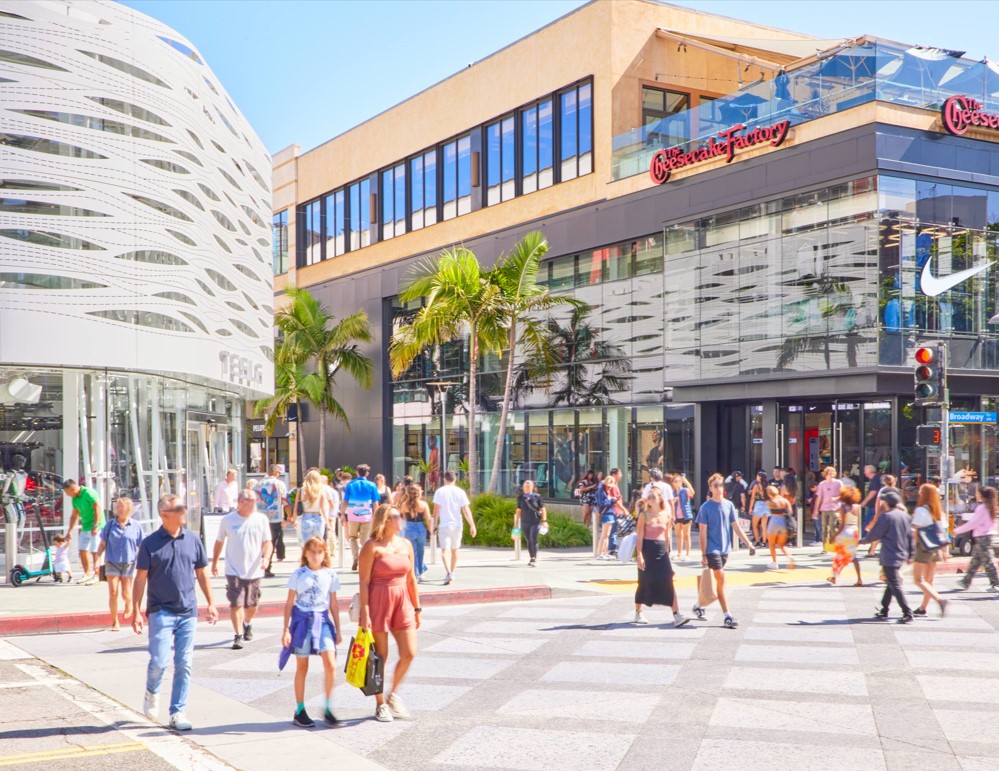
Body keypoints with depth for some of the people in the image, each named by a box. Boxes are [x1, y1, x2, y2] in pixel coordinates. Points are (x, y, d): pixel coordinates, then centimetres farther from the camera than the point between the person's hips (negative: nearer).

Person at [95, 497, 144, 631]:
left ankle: (128, 605, 39)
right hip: (112, 563, 0)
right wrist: (98, 559, -3)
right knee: (113, 592, -7)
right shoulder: (110, 525, 0)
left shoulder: (136, 526, -2)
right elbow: (103, 544, 6)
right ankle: (114, 622, 5)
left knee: (126, 594, 2)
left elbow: (140, 548, 3)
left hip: (128, 564, 0)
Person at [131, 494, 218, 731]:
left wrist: (211, 603, 10)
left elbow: (201, 574, 14)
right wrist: (136, 611, -6)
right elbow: (140, 578, -1)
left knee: (183, 665, 4)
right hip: (161, 611, -3)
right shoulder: (150, 544, -3)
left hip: (188, 613, 3)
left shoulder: (193, 540, 6)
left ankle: (178, 712, 15)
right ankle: (152, 692, 23)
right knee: (159, 661, -9)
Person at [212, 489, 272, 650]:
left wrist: (266, 557, -15)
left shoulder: (261, 519, -1)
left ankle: (247, 624, 43)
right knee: (236, 603, -11)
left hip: (254, 570, 2)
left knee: (252, 604, 14)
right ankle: (238, 635, -3)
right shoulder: (228, 520, -3)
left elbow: (267, 542, 3)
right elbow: (219, 541, 10)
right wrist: (214, 562, 17)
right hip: (234, 570, -2)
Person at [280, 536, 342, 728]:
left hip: (322, 620, 1)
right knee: (302, 667, 7)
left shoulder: (330, 575, 4)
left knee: (330, 664, -12)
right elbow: (289, 604, 2)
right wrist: (286, 629, -3)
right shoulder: (298, 575, -2)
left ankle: (328, 708, 2)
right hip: (302, 620, -1)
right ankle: (300, 711, 17)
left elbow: (334, 605, 10)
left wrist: (338, 630, 11)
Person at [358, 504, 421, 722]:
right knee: (380, 657, 3)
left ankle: (393, 694, 21)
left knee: (409, 653, -1)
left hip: (403, 602, 5)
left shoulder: (406, 545, 10)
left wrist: (416, 608, 14)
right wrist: (364, 613, -15)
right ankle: (381, 705, 17)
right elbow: (364, 581, -10)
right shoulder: (372, 547, -7)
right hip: (378, 603, -5)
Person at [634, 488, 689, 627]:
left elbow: (666, 536, 15)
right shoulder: (644, 514, -4)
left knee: (668, 583, -8)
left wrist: (667, 552, 15)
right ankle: (638, 613, 25)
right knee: (644, 583, 8)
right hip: (647, 549, -3)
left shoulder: (666, 515, 7)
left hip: (662, 550, 3)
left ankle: (677, 616, -13)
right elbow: (639, 536, -7)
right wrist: (639, 555, -14)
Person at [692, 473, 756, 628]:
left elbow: (736, 526, 8)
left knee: (714, 579, 13)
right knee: (721, 579, -9)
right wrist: (703, 554, -11)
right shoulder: (705, 507, -9)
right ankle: (727, 616, -8)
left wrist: (748, 543, 0)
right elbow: (703, 532, -8)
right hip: (712, 549, -5)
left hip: (725, 548, 5)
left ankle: (699, 604, 32)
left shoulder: (729, 505, 5)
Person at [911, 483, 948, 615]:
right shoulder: (939, 511, 7)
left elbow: (915, 531, -17)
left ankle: (940, 600, -18)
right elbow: (943, 531, 10)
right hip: (936, 549, 7)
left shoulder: (921, 510, -13)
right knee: (928, 580, 13)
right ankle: (922, 608, 18)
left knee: (918, 580, -3)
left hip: (924, 548, -7)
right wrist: (944, 550, 15)